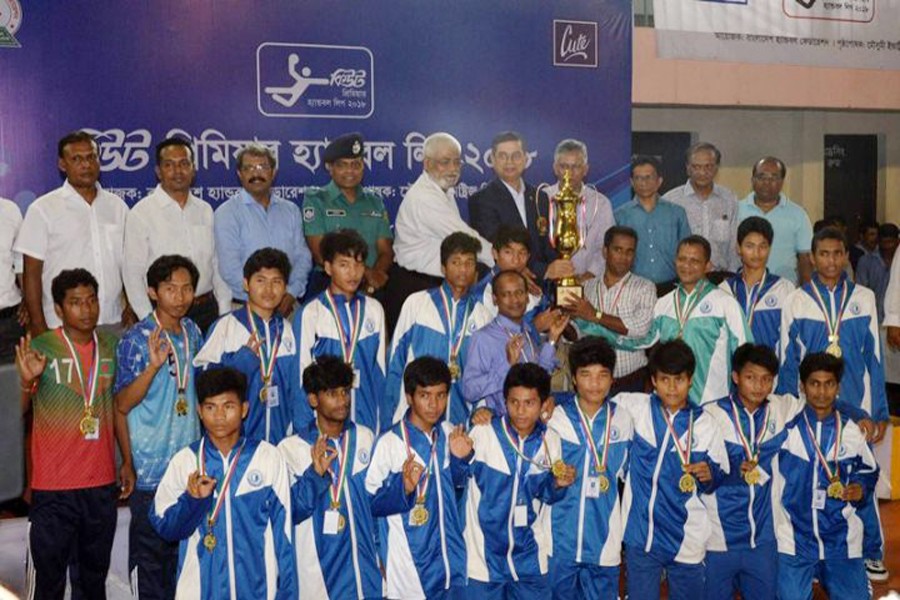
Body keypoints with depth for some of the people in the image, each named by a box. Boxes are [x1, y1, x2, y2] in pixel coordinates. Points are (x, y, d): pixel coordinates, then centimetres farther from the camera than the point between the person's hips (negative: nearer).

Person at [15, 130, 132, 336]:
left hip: (114, 322, 3)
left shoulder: (117, 207, 11)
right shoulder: (43, 209, 0)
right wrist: (38, 325, -6)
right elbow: (32, 272, -2)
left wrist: (130, 311, 4)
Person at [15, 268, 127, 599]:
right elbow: (19, 411, -10)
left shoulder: (110, 346, 5)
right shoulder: (40, 349, -9)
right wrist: (27, 381, -29)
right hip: (53, 486, -4)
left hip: (102, 484, 4)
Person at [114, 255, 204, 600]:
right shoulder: (136, 339, -13)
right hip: (150, 465, -6)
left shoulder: (192, 332, 5)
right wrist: (153, 366, -30)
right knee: (149, 548, 4)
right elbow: (122, 403, -16)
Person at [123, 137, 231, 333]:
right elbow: (132, 272, -4)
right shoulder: (141, 213, -2)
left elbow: (217, 265, 10)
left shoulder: (205, 211, 10)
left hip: (207, 310, 4)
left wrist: (225, 314, 5)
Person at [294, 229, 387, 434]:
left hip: (367, 417, 3)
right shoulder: (310, 313, -5)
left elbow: (380, 368, 10)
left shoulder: (374, 310, 5)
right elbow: (302, 373, 0)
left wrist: (382, 419, 8)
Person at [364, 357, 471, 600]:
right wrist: (403, 486, -30)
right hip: (410, 563, -5)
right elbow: (370, 502, -14)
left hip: (450, 554, 5)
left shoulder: (449, 433, 1)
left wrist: (459, 459, -6)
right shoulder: (389, 443, -17)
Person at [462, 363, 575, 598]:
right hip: (485, 554, -3)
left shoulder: (550, 440, -3)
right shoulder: (483, 433, -14)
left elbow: (546, 495, 9)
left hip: (528, 554, 3)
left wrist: (558, 485, -11)